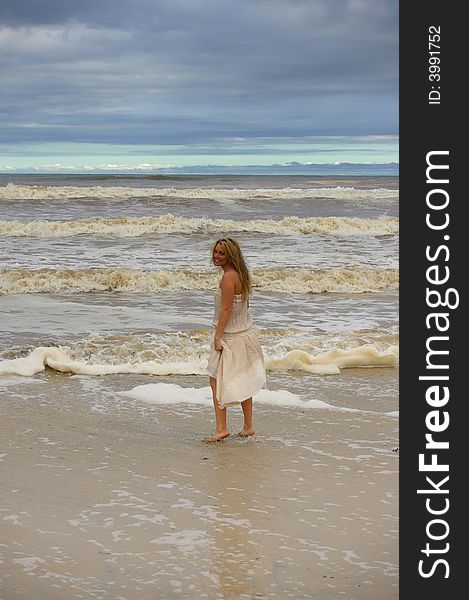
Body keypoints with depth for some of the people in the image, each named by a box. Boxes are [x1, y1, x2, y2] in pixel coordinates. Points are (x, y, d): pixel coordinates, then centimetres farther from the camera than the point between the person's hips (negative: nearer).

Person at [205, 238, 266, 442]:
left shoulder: (228, 276, -19)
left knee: (217, 380, -5)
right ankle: (248, 427, 23)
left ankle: (221, 429, -9)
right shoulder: (240, 274, 9)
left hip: (231, 338, -9)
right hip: (245, 334, 9)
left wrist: (217, 336, -19)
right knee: (242, 381, 16)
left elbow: (226, 309, -22)